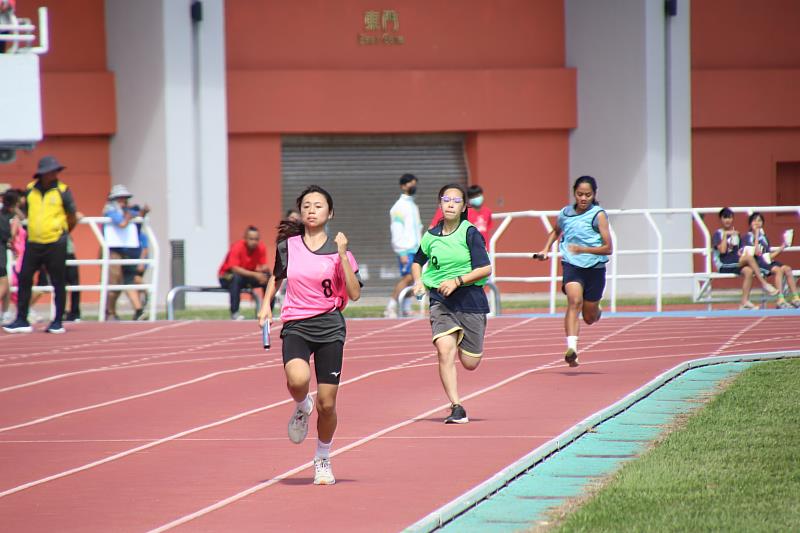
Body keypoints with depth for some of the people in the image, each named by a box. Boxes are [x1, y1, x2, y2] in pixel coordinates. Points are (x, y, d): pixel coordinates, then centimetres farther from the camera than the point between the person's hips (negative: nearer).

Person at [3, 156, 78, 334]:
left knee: (58, 283, 2)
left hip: (55, 245, -3)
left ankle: (58, 322, 9)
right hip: (33, 244, 3)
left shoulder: (63, 191, -4)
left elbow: (72, 219, 3)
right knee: (24, 280, 1)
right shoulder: (30, 190, 4)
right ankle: (21, 320, 7)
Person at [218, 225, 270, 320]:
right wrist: (254, 274, -42)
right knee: (236, 277, -38)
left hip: (248, 276, 5)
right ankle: (234, 313, -37)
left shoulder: (261, 248, -9)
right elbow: (234, 268, -32)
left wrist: (264, 269, -33)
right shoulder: (237, 247, -24)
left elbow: (264, 266, -6)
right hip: (227, 277, -5)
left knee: (268, 279, -16)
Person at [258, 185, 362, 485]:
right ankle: (302, 408, 6)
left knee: (326, 402, 1)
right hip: (295, 325, 0)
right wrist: (266, 304, 9)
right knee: (298, 379, -31)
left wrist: (343, 256, -16)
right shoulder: (287, 246, 4)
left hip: (330, 327, 0)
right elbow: (277, 277, 23)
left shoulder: (337, 250, -1)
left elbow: (354, 294, -9)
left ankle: (323, 460, 24)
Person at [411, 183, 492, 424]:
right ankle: (457, 408, -17)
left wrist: (457, 281, -20)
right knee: (445, 350, -20)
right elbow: (417, 262, 24)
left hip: (470, 299, -2)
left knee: (470, 363, 5)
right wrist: (418, 281, 4)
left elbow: (485, 269, -10)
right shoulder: (431, 236, 5)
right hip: (440, 301, 2)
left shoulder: (470, 233, -6)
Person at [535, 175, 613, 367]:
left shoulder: (598, 215, -6)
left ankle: (597, 311, 50)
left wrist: (583, 249, -24)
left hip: (595, 268, -1)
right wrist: (546, 249, 13)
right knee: (574, 301, -28)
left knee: (589, 318, 11)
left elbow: (608, 248, -11)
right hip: (571, 265, 1)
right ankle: (571, 348, -38)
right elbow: (556, 232, 29)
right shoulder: (565, 214, 4)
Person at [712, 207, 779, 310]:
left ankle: (745, 302, -31)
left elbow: (739, 252, 17)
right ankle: (764, 284, -26)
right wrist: (725, 235, -13)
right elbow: (722, 251, -13)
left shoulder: (736, 234, 20)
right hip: (723, 265, -6)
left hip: (736, 264, 6)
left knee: (748, 271, -29)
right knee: (749, 257, -28)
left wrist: (741, 254, -6)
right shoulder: (718, 234, 2)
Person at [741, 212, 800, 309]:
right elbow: (756, 252, -14)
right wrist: (756, 235, -13)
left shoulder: (764, 237, 21)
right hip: (756, 263, -7)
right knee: (778, 270, -29)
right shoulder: (748, 236, 1)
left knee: (787, 269, -15)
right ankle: (780, 301, -35)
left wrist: (780, 249, 11)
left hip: (766, 261, 7)